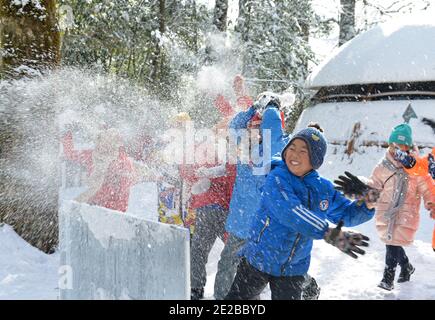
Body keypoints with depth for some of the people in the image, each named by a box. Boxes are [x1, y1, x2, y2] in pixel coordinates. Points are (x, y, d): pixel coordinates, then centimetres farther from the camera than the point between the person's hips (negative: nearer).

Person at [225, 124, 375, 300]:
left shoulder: (324, 189, -1)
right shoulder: (276, 178, -18)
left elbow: (347, 214, 10)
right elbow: (290, 212, -34)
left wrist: (368, 203, -12)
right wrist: (329, 234, -44)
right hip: (258, 260, -3)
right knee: (237, 298, 13)